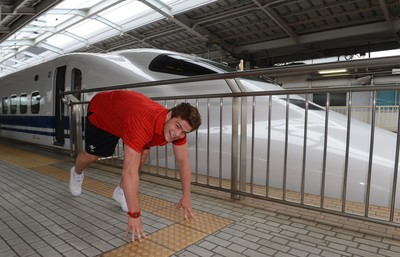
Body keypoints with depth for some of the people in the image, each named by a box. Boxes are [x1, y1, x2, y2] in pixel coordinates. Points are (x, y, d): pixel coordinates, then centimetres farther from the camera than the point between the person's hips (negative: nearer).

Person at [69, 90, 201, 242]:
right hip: (100, 109, -5)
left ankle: (121, 191, 12)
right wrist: (134, 215, -44)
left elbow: (184, 162, -15)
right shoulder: (142, 125, -48)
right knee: (92, 156, 9)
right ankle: (77, 173, 48)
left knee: (143, 152, -11)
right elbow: (130, 172, -48)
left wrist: (186, 197, -12)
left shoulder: (179, 128, -26)